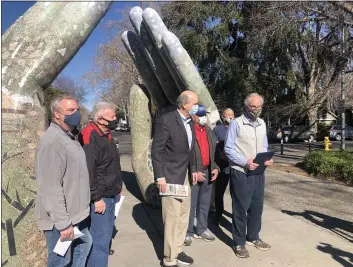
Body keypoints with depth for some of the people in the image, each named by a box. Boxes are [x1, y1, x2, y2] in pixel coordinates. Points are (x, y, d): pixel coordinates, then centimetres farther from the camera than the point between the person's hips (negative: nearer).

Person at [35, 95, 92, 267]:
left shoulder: (70, 137, 11)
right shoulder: (52, 141, -23)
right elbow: (51, 188, -26)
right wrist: (63, 222, -24)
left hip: (76, 214, 10)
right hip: (61, 219, -9)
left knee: (84, 245, 24)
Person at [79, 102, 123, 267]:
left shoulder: (106, 135, 11)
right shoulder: (89, 137, -19)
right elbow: (88, 172, -24)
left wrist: (117, 187, 20)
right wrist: (96, 198, -22)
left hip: (110, 195, 10)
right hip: (100, 198, -10)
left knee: (106, 233, 20)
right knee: (100, 239, -3)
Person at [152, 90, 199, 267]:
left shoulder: (190, 122, 9)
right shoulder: (166, 120, -15)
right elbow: (156, 150, -16)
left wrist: (192, 170, 14)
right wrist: (160, 177, -18)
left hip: (184, 175, 8)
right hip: (170, 176, -8)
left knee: (183, 215, 15)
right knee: (172, 217, -1)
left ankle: (177, 251, 32)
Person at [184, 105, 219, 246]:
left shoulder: (209, 131, 10)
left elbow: (215, 151, 15)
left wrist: (215, 168, 3)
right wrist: (194, 172, -17)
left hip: (207, 172, 6)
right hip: (192, 174, -6)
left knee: (204, 204, 16)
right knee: (190, 205, 3)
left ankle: (202, 229, 30)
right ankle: (187, 232, 18)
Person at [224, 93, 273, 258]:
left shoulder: (262, 124, 11)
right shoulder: (236, 123, -9)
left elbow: (264, 146, 17)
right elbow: (228, 148, -12)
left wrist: (267, 159, -3)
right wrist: (245, 162, -21)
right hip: (241, 173, -6)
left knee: (257, 206, 15)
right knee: (240, 208, 3)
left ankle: (253, 237, 33)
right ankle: (239, 243, 17)